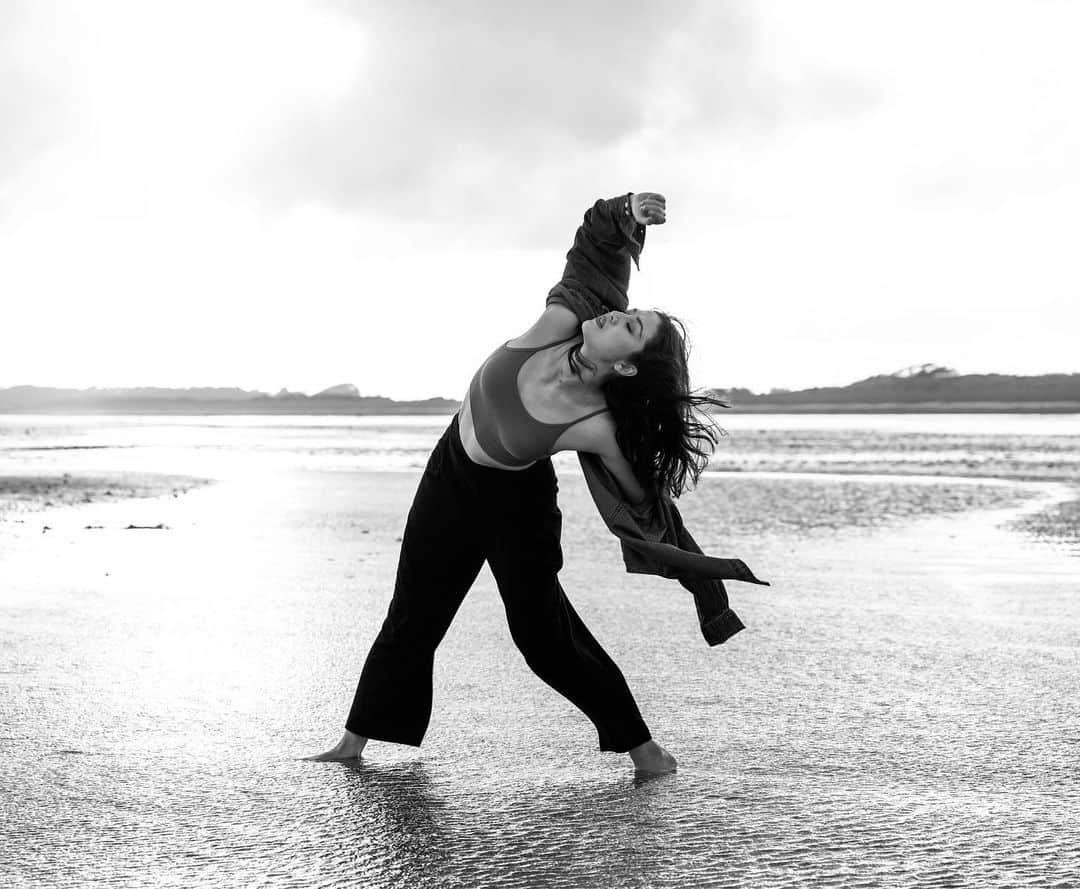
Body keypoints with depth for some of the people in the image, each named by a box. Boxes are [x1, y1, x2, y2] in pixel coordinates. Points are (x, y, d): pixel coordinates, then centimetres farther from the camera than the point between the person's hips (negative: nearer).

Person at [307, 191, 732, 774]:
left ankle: (639, 743, 12)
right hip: (450, 472, 5)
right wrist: (628, 214, -32)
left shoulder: (598, 428, -34)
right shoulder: (559, 322, -27)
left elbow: (641, 495, -17)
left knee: (543, 633, -4)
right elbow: (597, 242, -15)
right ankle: (356, 739, 27)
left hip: (516, 502, -5)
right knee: (411, 614, 14)